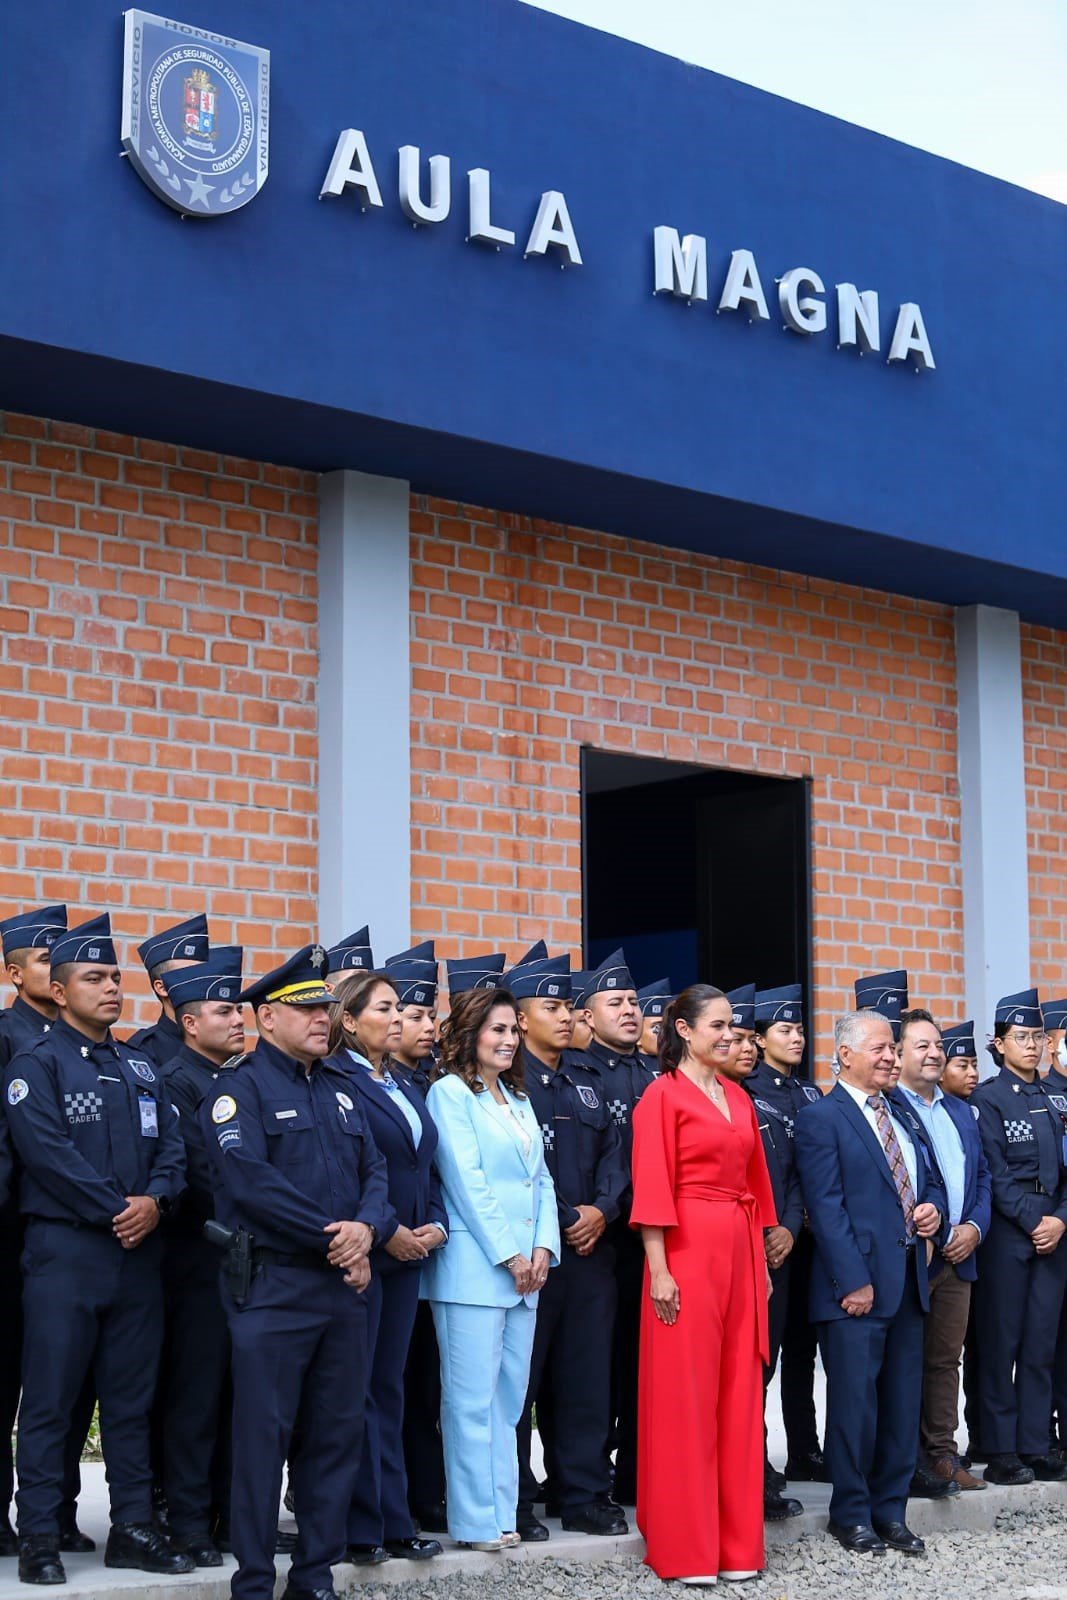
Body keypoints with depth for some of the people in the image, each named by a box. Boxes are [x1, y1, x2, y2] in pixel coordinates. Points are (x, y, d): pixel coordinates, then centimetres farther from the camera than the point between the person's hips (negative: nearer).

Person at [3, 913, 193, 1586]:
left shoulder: (141, 1068, 17)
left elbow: (172, 1146, 9)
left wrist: (155, 1199, -11)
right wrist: (117, 1210, -16)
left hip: (139, 1252, 6)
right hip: (66, 1249, -6)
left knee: (132, 1398, 9)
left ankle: (133, 1528, 16)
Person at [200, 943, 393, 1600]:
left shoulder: (341, 1089, 16)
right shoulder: (240, 1088, -6)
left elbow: (374, 1170, 11)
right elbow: (250, 1180, -17)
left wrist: (366, 1227, -11)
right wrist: (333, 1239, -15)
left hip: (345, 1285, 7)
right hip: (274, 1288, -6)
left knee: (339, 1430, 9)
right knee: (264, 1434, -2)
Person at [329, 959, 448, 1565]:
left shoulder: (406, 1088, 17)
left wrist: (435, 1225, 3)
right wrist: (387, 1232, -16)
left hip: (407, 1253, 8)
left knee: (389, 1389, 12)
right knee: (357, 1392, -2)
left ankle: (393, 1521, 16)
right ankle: (359, 1528, 4)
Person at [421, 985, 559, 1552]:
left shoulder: (517, 1098, 19)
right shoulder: (450, 1092, -4)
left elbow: (540, 1180, 16)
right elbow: (466, 1180, -11)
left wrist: (542, 1248, 1)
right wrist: (508, 1254, -13)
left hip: (526, 1266, 7)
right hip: (473, 1266, -7)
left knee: (510, 1393, 9)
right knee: (473, 1395, -5)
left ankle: (503, 1511, 15)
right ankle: (475, 1520, 0)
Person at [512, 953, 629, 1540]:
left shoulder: (584, 1086, 17)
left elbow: (611, 1153, 13)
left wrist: (601, 1210, -4)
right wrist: (562, 1223, -11)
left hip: (590, 1249, 6)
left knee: (586, 1377, 9)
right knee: (520, 1378, 0)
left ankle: (585, 1496, 16)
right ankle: (514, 1504, 8)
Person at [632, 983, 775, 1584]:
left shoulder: (739, 1098, 14)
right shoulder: (663, 1096, -6)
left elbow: (754, 1181, 16)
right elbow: (651, 1187, -11)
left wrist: (762, 1262, 13)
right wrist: (658, 1270, -16)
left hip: (741, 1249, 7)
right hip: (688, 1249, -7)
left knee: (739, 1394, 8)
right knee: (685, 1395, -1)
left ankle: (736, 1539, 16)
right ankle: (684, 1543, 6)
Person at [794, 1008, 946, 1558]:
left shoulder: (903, 1118, 18)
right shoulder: (822, 1117, -5)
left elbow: (930, 1181, 26)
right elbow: (826, 1207, -12)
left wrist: (932, 1208, 1)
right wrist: (853, 1280, -17)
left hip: (908, 1281, 7)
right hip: (856, 1283, -7)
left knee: (902, 1403, 9)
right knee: (855, 1402, -1)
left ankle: (890, 1509, 19)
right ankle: (851, 1513, 11)